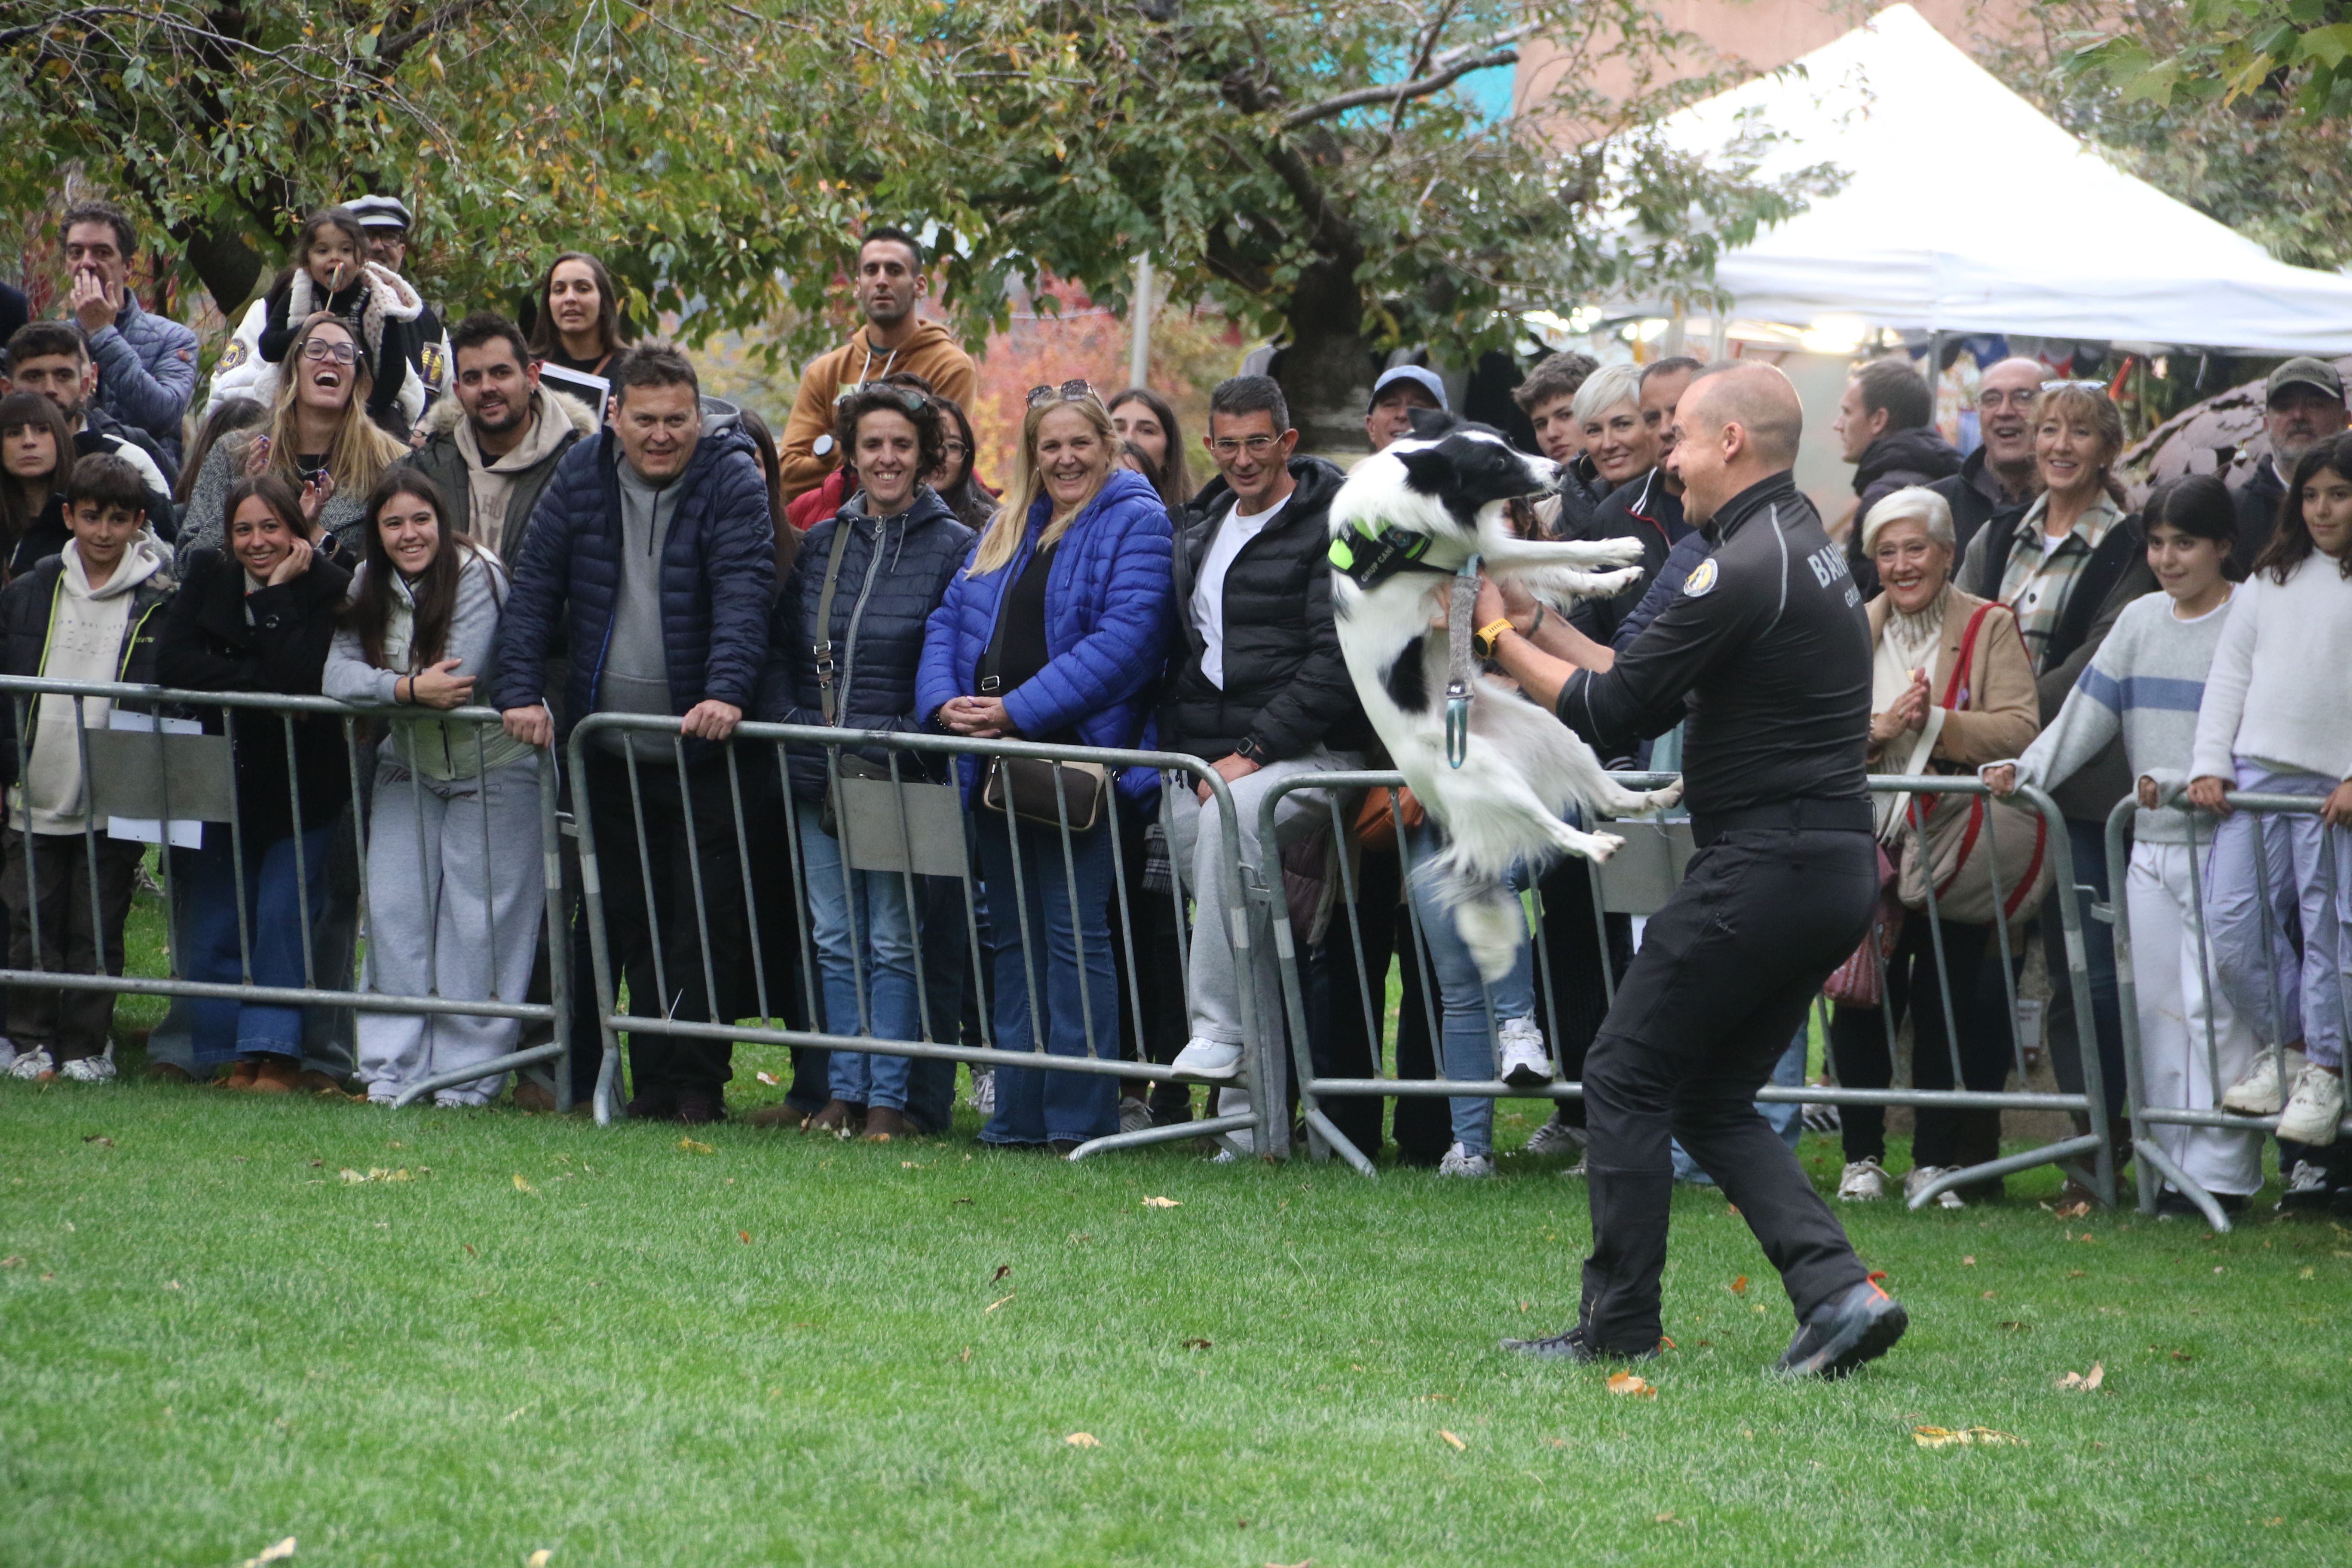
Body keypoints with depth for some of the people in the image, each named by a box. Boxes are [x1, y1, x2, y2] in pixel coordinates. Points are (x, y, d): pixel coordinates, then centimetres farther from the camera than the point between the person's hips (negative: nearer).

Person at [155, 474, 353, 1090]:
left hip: (302, 784, -4)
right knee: (213, 926, 3)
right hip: (227, 779, 4)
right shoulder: (207, 575, 1)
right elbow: (171, 662, -11)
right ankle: (233, 1055, 11)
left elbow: (305, 679, -24)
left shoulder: (326, 587, -11)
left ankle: (274, 1052, -4)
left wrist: (277, 593, -21)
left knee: (283, 917, -10)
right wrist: (258, 680, -19)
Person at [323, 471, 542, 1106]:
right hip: (409, 768, 5)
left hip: (493, 766, -5)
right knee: (394, 910, -1)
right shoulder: (368, 583, 2)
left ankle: (467, 1075, 1)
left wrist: (380, 684, -13)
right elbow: (338, 676, -10)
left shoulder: (477, 574, -16)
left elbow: (461, 676, -24)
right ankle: (392, 1070, 5)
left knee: (477, 921, -5)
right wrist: (411, 687, -24)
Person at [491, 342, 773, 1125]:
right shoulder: (582, 476, 5)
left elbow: (744, 595, -17)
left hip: (701, 746, -4)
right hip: (608, 746, 4)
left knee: (705, 917, -5)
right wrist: (520, 693, -7)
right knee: (629, 917, 5)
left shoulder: (732, 481, -6)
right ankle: (650, 1075, 11)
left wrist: (725, 693, -31)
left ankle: (699, 1080, 1)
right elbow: (535, 589, 5)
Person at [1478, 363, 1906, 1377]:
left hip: (1764, 866, -10)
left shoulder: (1748, 568, -15)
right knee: (1712, 1101, 14)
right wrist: (1548, 625, 23)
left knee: (1627, 1080, 0)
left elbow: (1616, 711, -12)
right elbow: (1657, 689, 22)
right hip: (1836, 866, 10)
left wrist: (1503, 635, 1)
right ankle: (1837, 1292, 0)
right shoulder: (1808, 548, 17)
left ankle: (1619, 1325, 4)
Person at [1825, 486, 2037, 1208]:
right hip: (1866, 847, 3)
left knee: (1944, 1000, -2)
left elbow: (2020, 730, -10)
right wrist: (1879, 728, -14)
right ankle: (1861, 1156, 9)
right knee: (1861, 1000, -1)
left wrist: (1933, 723, -19)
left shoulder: (1989, 628, 2)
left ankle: (1937, 1160, 7)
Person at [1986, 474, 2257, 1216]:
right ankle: (2172, 1163, 10)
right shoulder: (2140, 621, 14)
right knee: (2157, 1007, 5)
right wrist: (2027, 768, -1)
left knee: (2217, 1008, -7)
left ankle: (2222, 1171, -5)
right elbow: (2089, 712, 12)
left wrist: (2185, 783, -23)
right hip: (2152, 844, 6)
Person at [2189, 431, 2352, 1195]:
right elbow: (2230, 672, 16)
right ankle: (2287, 1040, 14)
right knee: (2233, 921, -3)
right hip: (2255, 773, 5)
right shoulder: (2271, 580, 16)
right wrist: (2210, 763, 7)